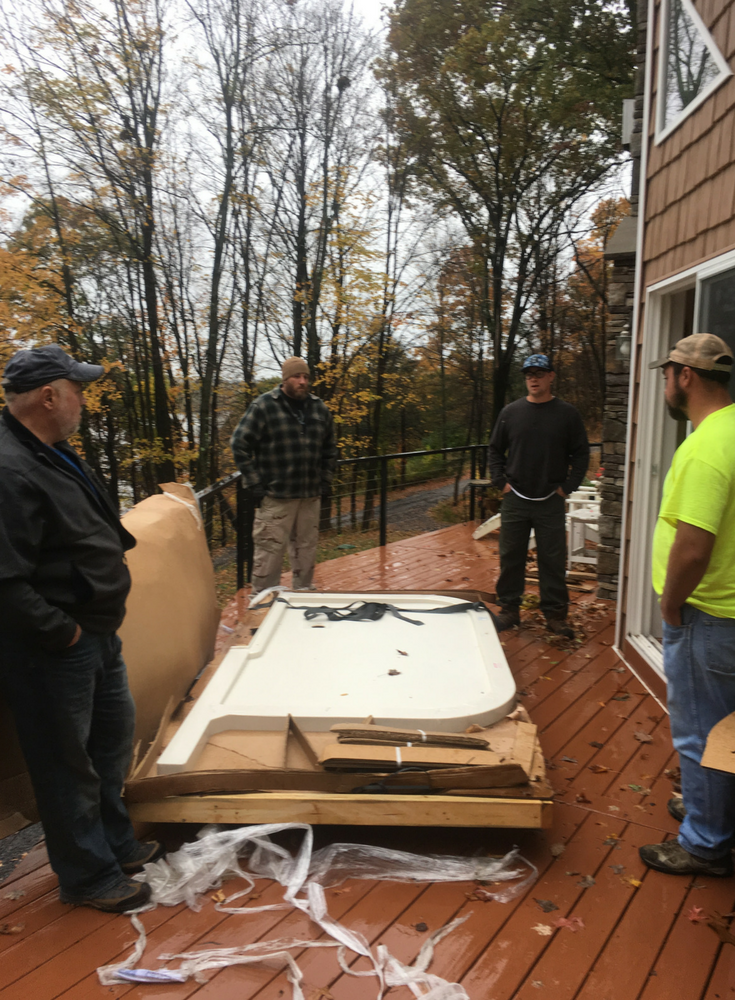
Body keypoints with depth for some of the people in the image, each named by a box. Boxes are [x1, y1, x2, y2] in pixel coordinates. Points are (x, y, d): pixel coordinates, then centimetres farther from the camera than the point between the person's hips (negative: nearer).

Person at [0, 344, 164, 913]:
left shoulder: (53, 454, 8)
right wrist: (63, 631, -20)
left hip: (97, 634, 11)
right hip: (53, 650, -10)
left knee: (114, 735, 24)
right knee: (69, 763, 8)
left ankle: (117, 844, 44)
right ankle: (89, 876, 28)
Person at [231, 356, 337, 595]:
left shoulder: (319, 408, 10)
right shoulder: (264, 406, -6)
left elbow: (329, 448, 22)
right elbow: (240, 444, -5)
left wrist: (326, 481, 13)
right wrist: (255, 484, -9)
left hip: (311, 496, 5)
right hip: (276, 497, -5)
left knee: (306, 548, 14)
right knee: (269, 549, -3)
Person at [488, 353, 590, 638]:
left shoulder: (567, 414, 1)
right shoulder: (511, 412, 5)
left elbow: (581, 454, 4)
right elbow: (495, 450, 12)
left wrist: (567, 486, -3)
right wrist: (501, 481, 2)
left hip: (551, 502, -1)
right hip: (515, 499, 2)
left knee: (553, 561, 3)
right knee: (511, 558, 7)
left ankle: (555, 614, 15)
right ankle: (509, 609, 20)